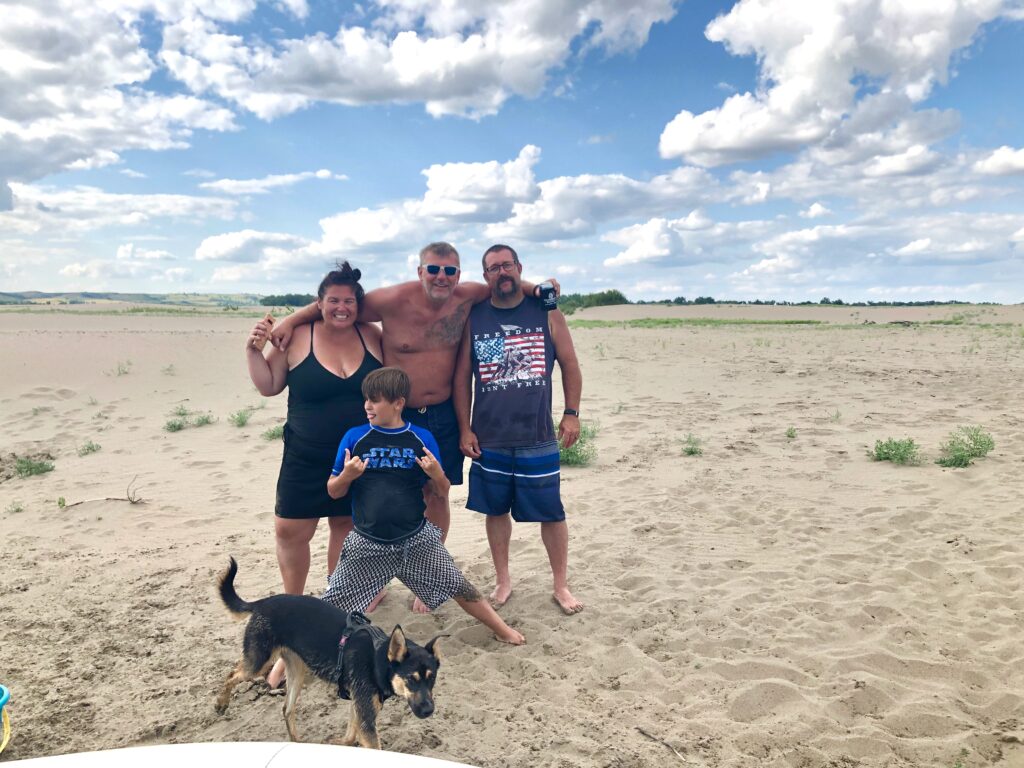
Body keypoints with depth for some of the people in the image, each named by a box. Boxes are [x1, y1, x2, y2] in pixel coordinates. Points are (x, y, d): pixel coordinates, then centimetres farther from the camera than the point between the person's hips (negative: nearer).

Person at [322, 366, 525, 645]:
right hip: (367, 543, 0)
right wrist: (346, 476, -18)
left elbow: (442, 492, 5)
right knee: (331, 606, 2)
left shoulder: (422, 439, -3)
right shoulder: (354, 437, -4)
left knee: (459, 587, 7)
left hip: (417, 539, 0)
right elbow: (334, 492, 3)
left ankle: (502, 630, 27)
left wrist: (437, 474, -17)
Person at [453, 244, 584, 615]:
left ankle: (561, 585, 22)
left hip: (539, 438, -1)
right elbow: (461, 377, 5)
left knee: (551, 513, 4)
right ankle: (503, 581, 30)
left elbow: (570, 365, 7)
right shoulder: (473, 318, 2)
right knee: (496, 511, 11)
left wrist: (572, 413, 0)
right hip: (489, 439, 1)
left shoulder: (546, 312, 2)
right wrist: (465, 428, 1)